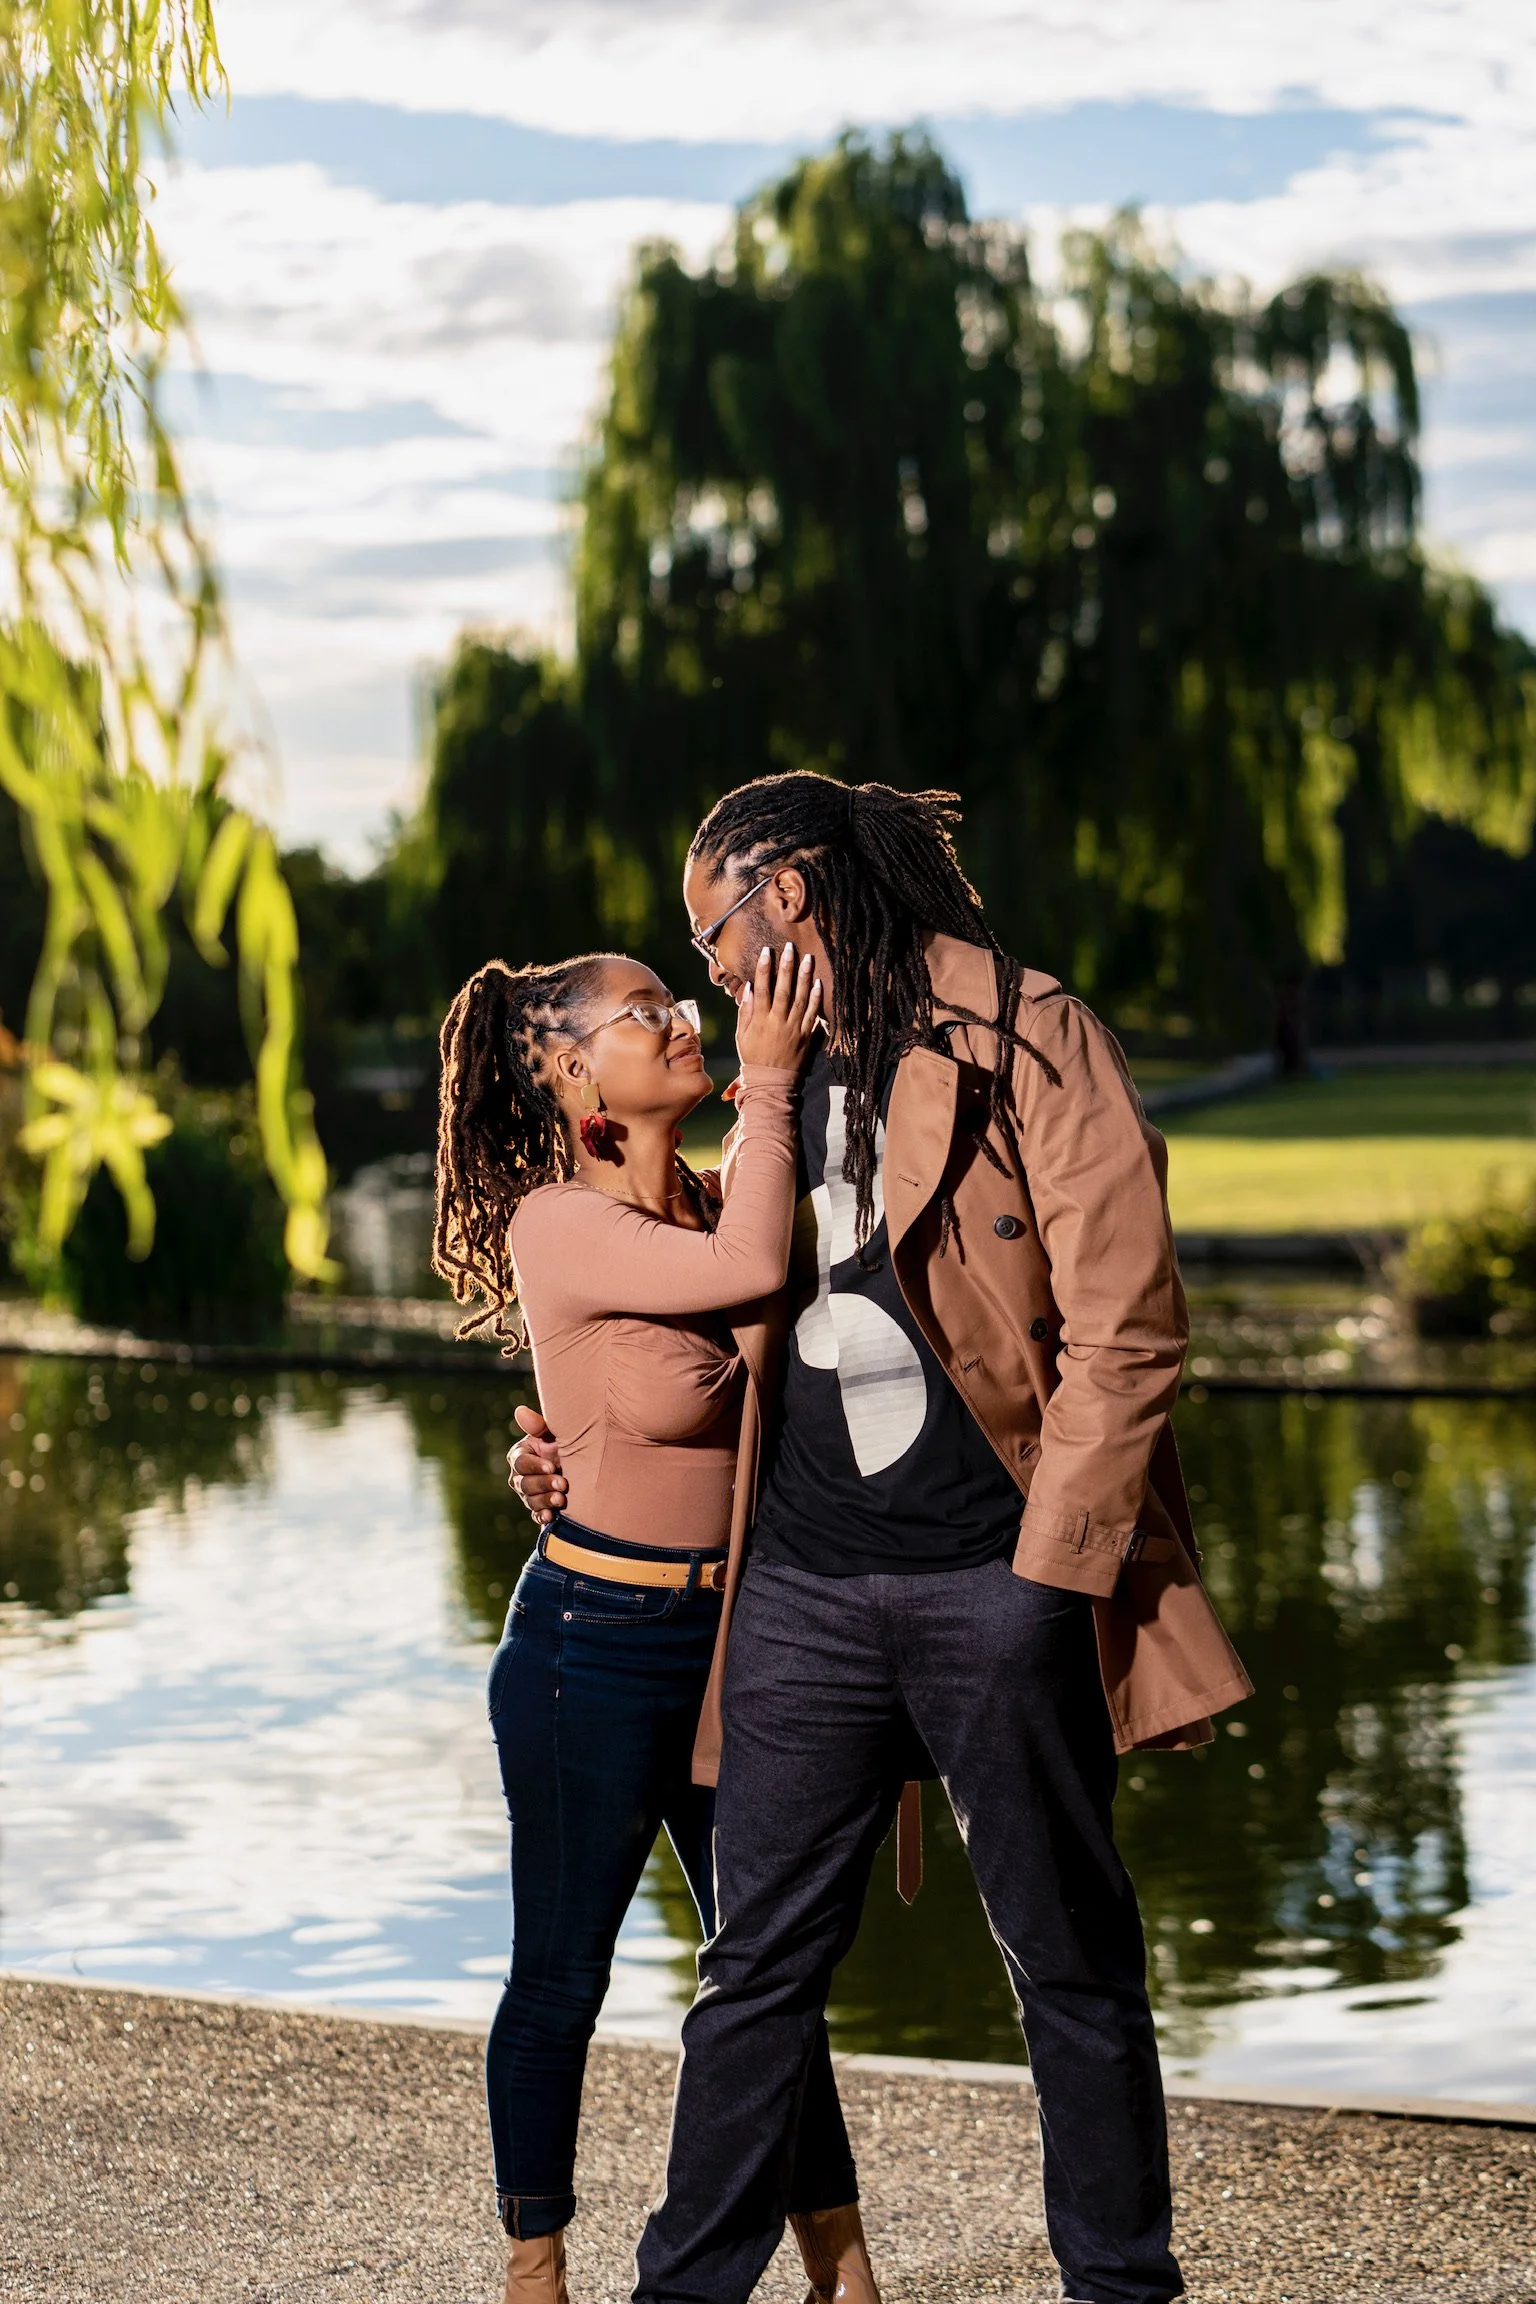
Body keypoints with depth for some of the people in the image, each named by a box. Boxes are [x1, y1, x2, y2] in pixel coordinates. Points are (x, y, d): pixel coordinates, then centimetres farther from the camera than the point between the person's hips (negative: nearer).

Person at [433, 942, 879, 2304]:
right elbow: (750, 1270, -29)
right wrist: (768, 1081, -20)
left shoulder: (708, 1204, 8)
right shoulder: (557, 1224, -16)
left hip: (735, 1631, 6)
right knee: (562, 1973, 6)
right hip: (597, 1638, -6)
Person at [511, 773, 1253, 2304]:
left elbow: (1122, 1331, -10)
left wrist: (1050, 1576, -14)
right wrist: (588, 1451, 19)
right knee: (758, 1964, 8)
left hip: (995, 1582, -6)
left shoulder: (1029, 1042, -4)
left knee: (1072, 1961, 6)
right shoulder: (782, 1085, 18)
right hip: (803, 1587, 6)